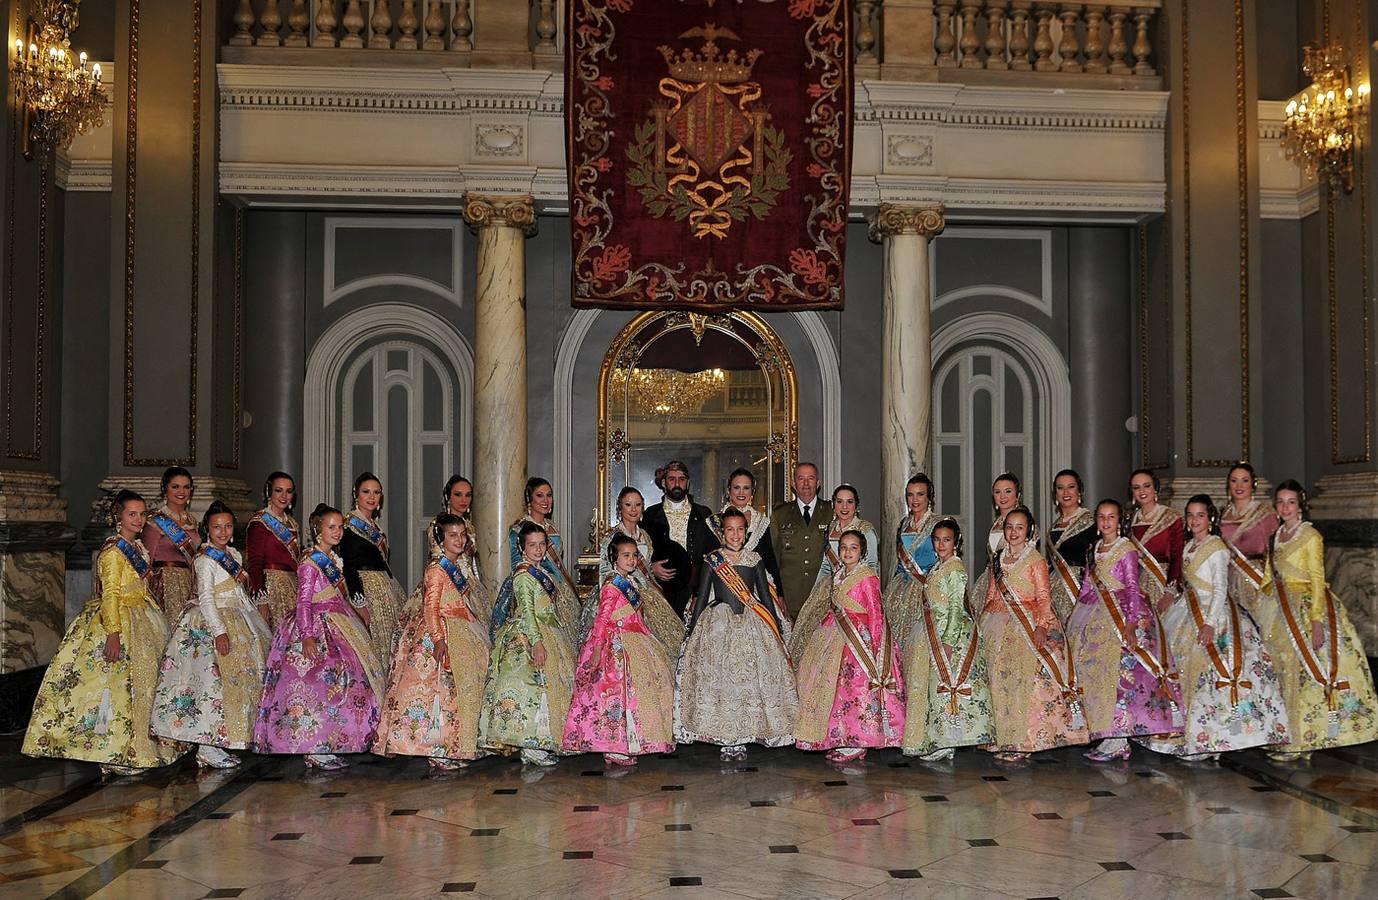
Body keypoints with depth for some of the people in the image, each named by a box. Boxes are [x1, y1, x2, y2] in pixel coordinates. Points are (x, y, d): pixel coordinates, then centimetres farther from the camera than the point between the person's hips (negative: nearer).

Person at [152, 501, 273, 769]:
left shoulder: (234, 554, 13)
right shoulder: (205, 560, -11)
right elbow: (206, 599, -18)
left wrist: (255, 612, 11)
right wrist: (219, 631, -25)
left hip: (239, 622, 9)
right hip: (215, 623, -9)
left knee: (243, 677, 9)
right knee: (214, 680, -12)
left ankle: (218, 743, 16)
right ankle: (207, 749, -9)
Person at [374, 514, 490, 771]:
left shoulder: (456, 566, 13)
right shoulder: (436, 569, -13)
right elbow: (430, 608, -18)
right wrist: (438, 639, -25)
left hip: (461, 633, 10)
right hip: (441, 635, -10)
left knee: (460, 689, 11)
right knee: (440, 689, -8)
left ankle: (454, 748, 19)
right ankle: (437, 753, -4)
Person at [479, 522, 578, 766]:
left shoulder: (542, 572, 15)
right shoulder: (522, 574, -13)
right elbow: (526, 611, -20)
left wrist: (559, 639, 22)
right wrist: (537, 642, -26)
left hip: (550, 634, 10)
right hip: (527, 637, -10)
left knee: (551, 686, 9)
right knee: (533, 685, -11)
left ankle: (541, 743, 15)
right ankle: (530, 748, -8)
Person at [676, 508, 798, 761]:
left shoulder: (754, 560, 7)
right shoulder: (711, 561, 2)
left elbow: (766, 597, 12)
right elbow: (701, 598, 5)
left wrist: (777, 631, 11)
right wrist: (691, 633, 3)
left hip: (752, 626, 2)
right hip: (718, 625, -1)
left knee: (752, 678, -3)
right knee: (717, 679, -5)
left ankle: (742, 739, 5)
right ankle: (725, 740, 3)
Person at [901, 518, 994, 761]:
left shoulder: (956, 569, -11)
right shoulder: (936, 568, 15)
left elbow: (956, 607, -16)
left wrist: (948, 640, -20)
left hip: (949, 632, -9)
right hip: (931, 634, 9)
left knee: (943, 685, -8)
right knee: (929, 684, 9)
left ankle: (944, 744, -4)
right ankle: (933, 742, 15)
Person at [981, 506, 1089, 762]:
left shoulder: (1036, 560, -2)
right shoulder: (998, 560, 15)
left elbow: (1044, 597, -7)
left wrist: (1041, 626, -19)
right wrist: (984, 621, 11)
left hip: (1027, 628, -5)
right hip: (999, 628, 5)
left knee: (1025, 680, -10)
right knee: (1001, 680, 3)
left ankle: (1023, 741, -6)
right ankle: (1004, 738, 9)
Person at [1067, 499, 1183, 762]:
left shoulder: (1127, 549, -5)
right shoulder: (1093, 550, 15)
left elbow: (1132, 588, -10)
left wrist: (1131, 622, -18)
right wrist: (1076, 614, 16)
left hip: (1121, 613, -7)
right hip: (1096, 616, 7)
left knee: (1119, 672, -9)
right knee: (1096, 673, 5)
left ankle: (1118, 742, -8)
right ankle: (1108, 737, 9)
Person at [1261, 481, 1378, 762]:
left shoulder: (1310, 536, -9)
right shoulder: (1276, 536, 12)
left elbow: (1318, 581, -14)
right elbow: (1270, 578, 16)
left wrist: (1316, 622, -20)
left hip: (1309, 609, -7)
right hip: (1284, 612, 7)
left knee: (1305, 672, -5)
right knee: (1287, 673, 9)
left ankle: (1301, 743, 1)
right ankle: (1290, 739, 16)